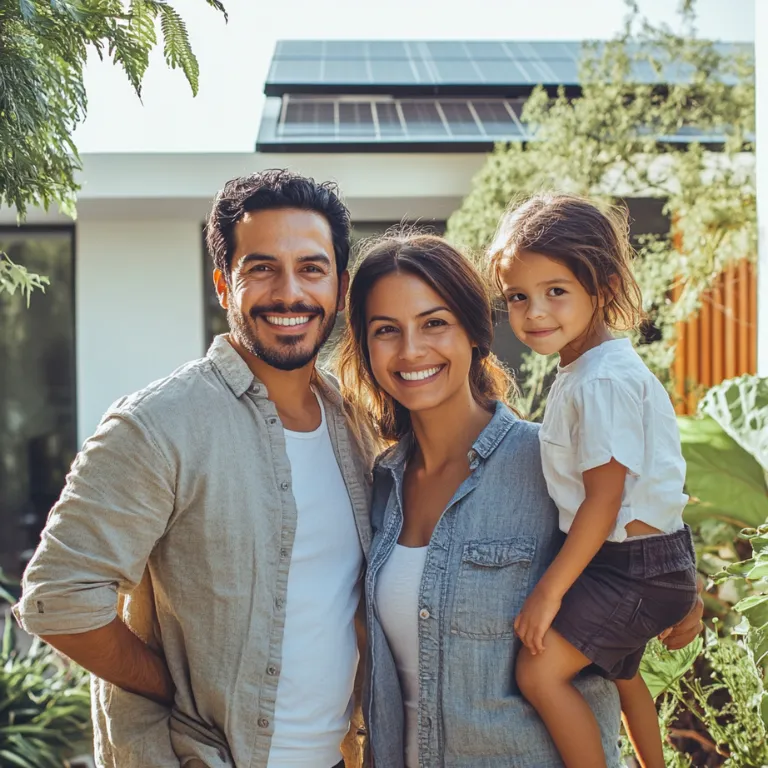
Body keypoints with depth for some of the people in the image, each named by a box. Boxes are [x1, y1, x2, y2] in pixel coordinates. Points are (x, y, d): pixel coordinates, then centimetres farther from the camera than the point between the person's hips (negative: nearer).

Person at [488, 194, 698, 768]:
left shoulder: (603, 381, -25)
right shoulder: (587, 368, 5)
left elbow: (604, 498, -25)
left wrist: (549, 590, -21)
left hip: (636, 565, -11)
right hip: (638, 557, 11)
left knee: (539, 670, -16)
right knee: (619, 671, 30)